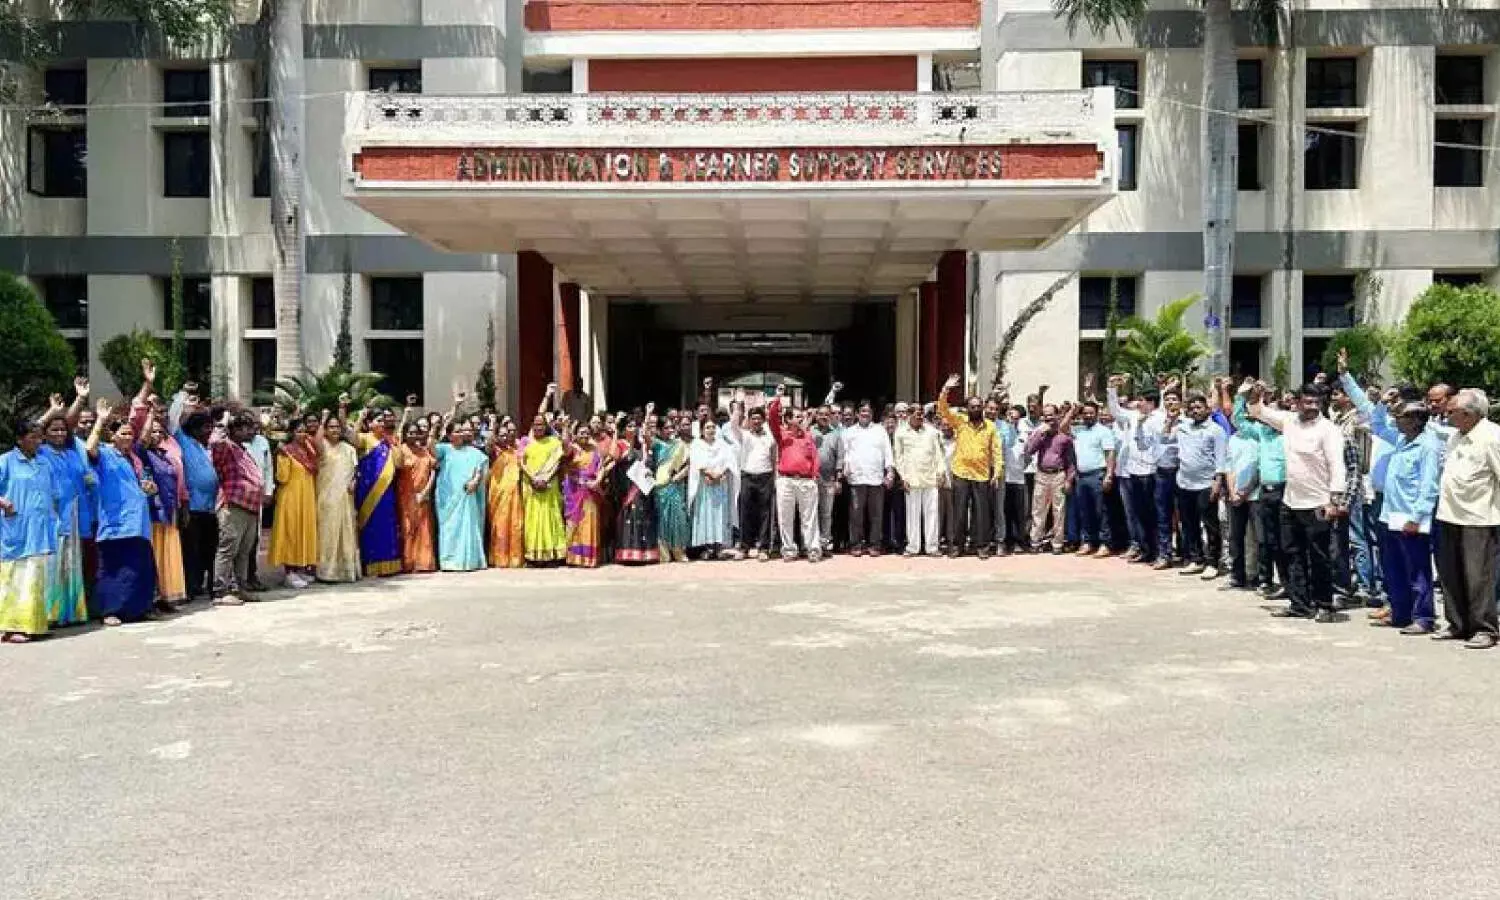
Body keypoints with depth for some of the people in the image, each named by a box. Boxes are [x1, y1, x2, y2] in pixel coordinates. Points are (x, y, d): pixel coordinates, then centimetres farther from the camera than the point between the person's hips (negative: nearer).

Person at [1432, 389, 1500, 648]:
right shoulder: (1456, 434, 11)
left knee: (1478, 577, -2)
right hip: (1449, 516, 8)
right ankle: (1458, 625, 23)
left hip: (1478, 520, -8)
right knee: (1450, 574, 12)